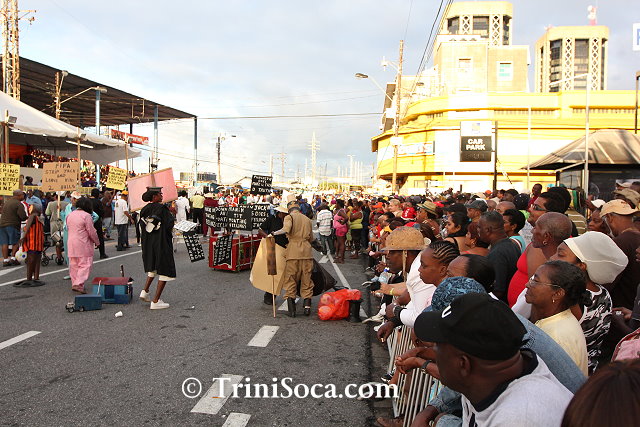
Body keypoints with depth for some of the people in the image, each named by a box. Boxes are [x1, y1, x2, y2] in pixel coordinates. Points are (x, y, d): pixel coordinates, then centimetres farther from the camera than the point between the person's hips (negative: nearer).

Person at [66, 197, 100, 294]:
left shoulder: (69, 215, 11)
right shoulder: (86, 215, -13)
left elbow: (68, 229, 19)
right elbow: (91, 232, -11)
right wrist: (97, 242, 1)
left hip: (71, 243, 8)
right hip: (83, 244, -8)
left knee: (73, 265, 13)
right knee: (85, 264, -6)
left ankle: (74, 283, 18)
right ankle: (78, 284, -16)